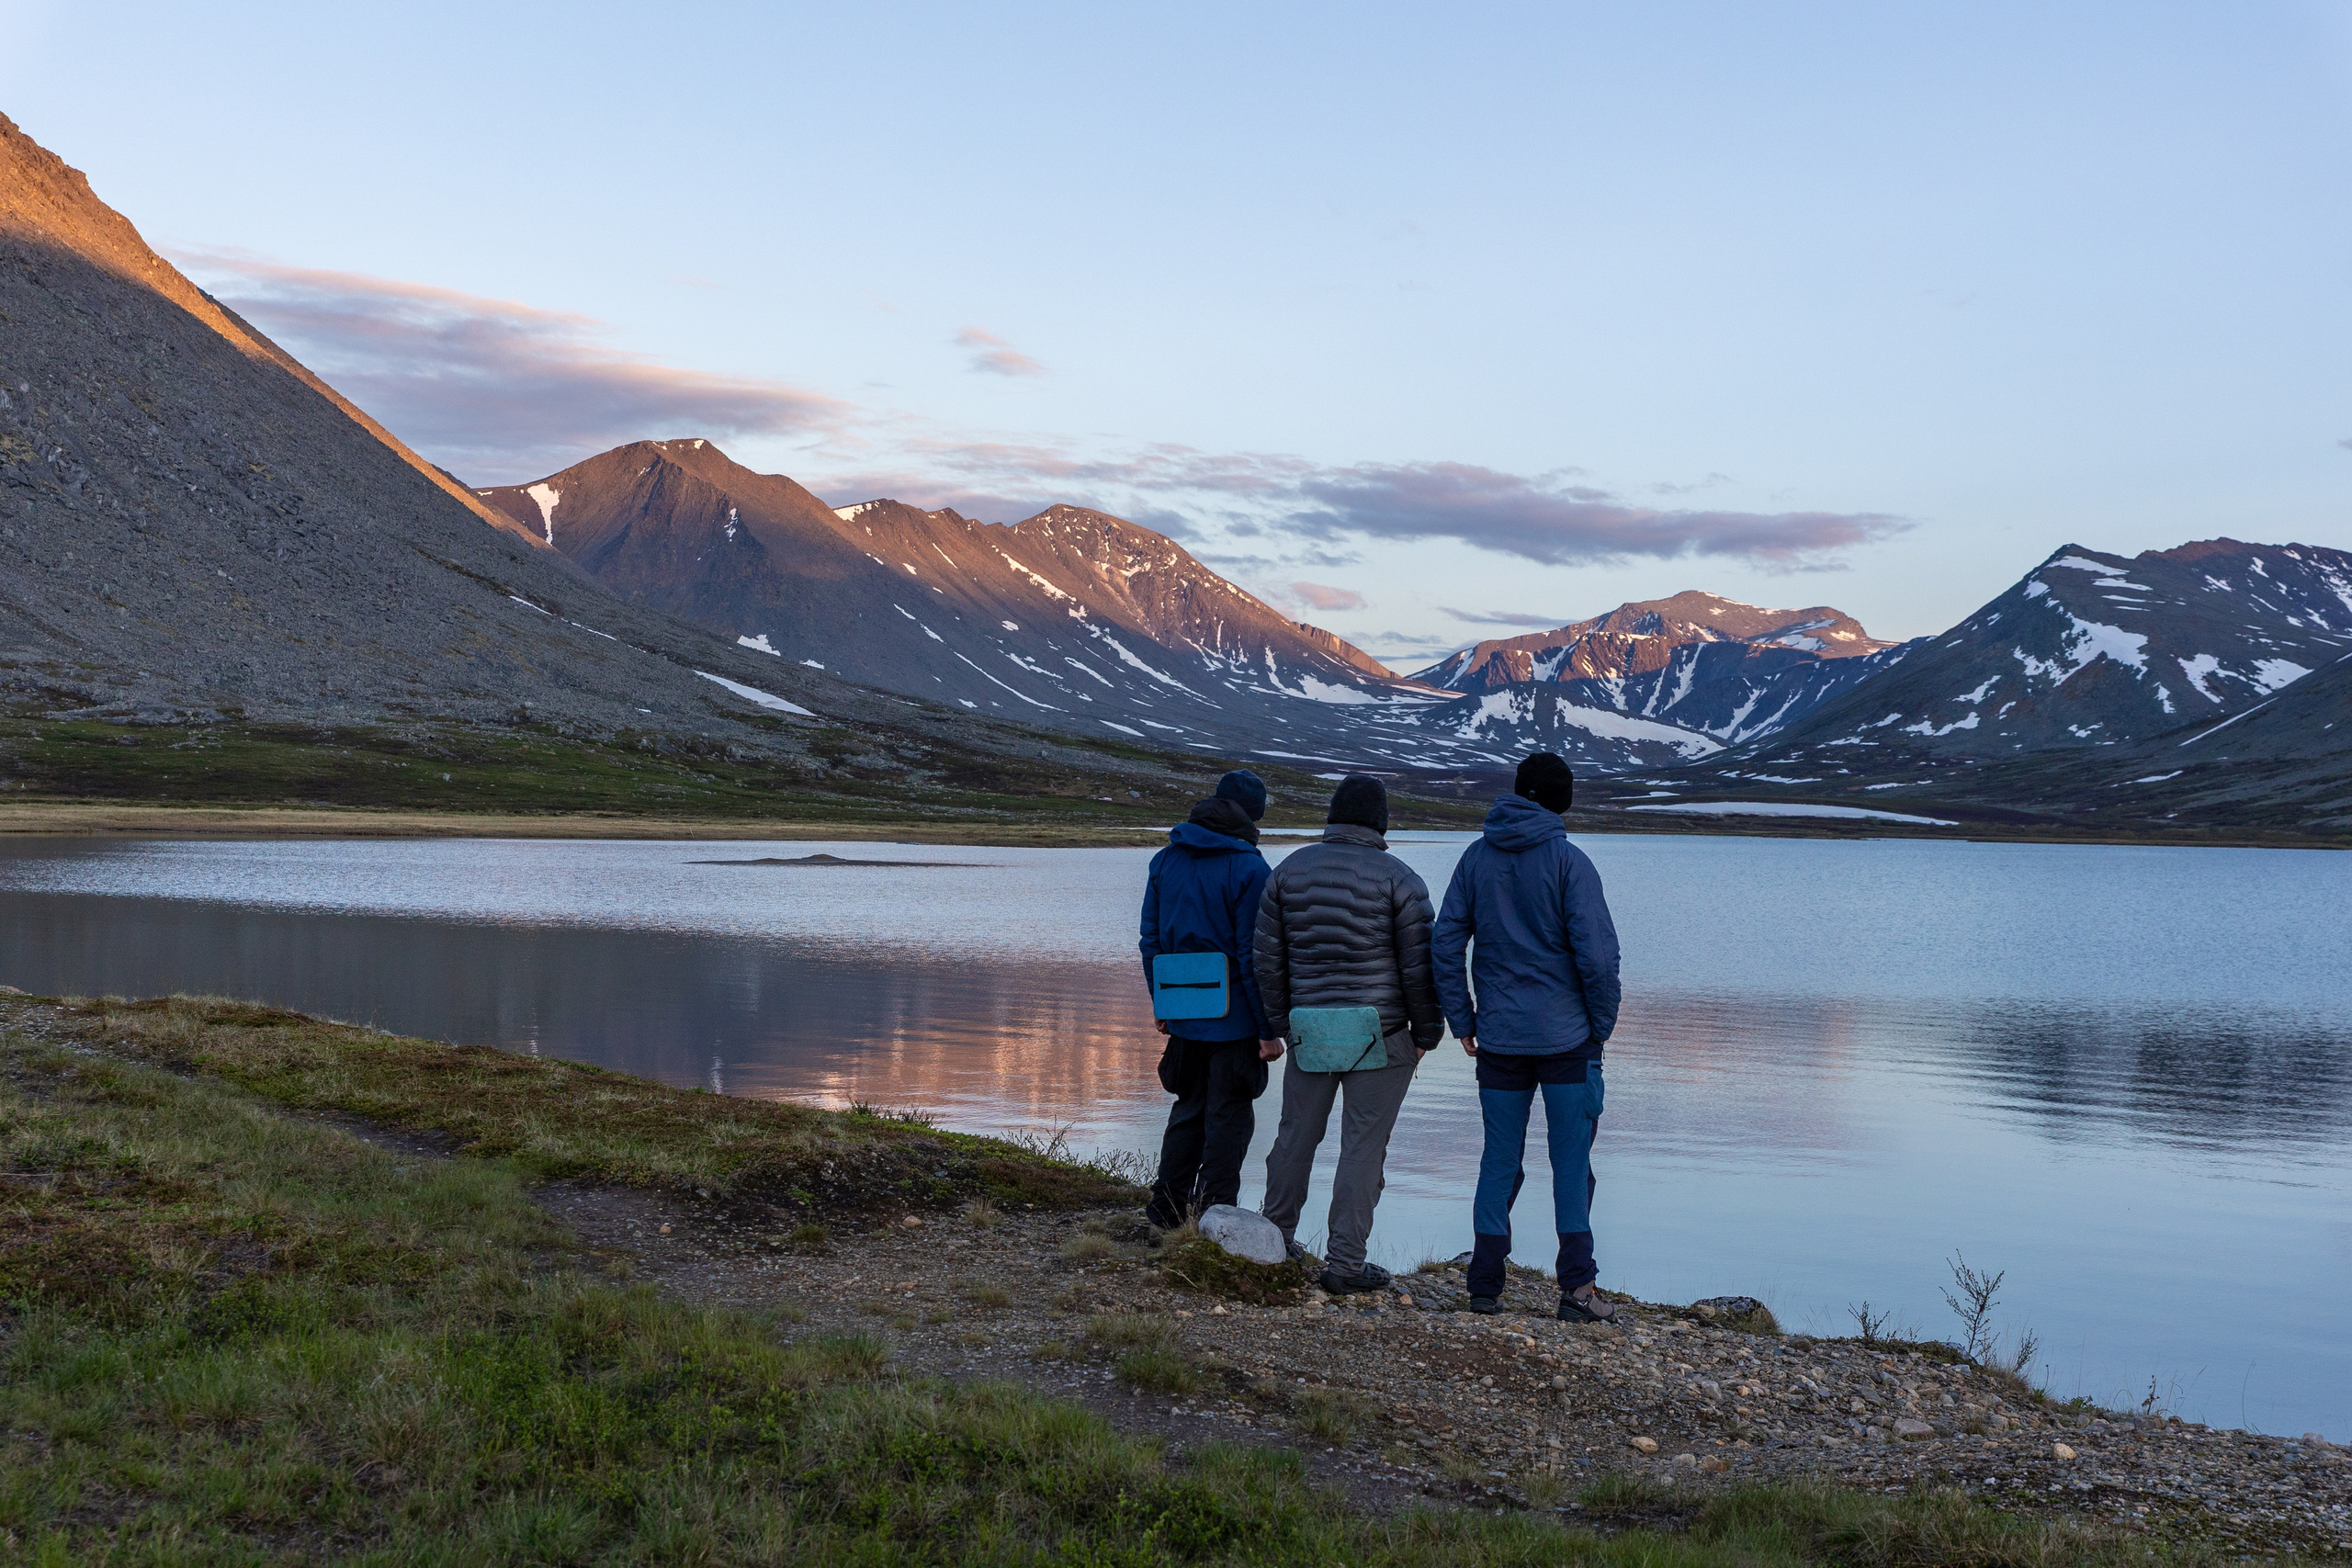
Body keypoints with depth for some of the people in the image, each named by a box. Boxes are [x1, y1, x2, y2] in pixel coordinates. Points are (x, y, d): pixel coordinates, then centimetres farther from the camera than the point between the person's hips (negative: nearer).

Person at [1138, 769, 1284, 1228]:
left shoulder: (1166, 859, 6)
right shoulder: (1248, 868, -14)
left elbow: (1151, 939, 10)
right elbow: (1253, 955, -16)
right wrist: (1268, 1030, -12)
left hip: (1183, 1018, 6)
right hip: (1235, 1018, -6)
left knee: (1188, 1109, 20)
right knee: (1228, 1119, 4)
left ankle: (1167, 1207, 21)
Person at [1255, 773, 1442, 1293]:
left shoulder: (1289, 870, 5)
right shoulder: (1399, 879, -7)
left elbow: (1268, 957, 8)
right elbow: (1418, 966, -8)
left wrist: (1280, 1021, 17)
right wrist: (1426, 1032, 3)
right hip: (1381, 1035, -4)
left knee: (1296, 1134, 16)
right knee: (1363, 1147, 1)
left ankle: (1274, 1239, 29)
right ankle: (1344, 1262, 3)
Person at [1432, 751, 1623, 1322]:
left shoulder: (1476, 857, 4)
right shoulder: (1568, 861, -7)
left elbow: (1445, 944, 3)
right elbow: (1597, 953, -13)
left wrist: (1463, 1021, 10)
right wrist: (1601, 1025, 0)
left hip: (1499, 1038, 3)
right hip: (1566, 1037, -3)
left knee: (1499, 1160, 10)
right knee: (1571, 1161, 4)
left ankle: (1485, 1285, 10)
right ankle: (1577, 1286, 2)